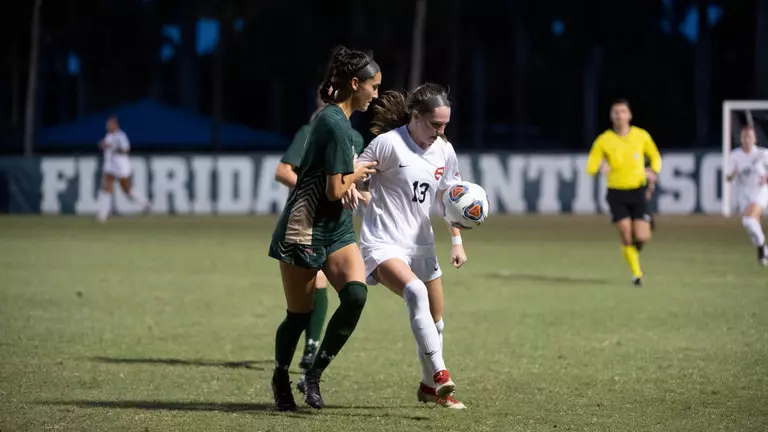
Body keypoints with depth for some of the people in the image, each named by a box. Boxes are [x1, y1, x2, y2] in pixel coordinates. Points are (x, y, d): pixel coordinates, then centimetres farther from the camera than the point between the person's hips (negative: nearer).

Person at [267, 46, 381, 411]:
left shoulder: (337, 119, 12)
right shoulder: (335, 124, -18)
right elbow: (335, 190, -18)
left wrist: (352, 183, 20)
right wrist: (358, 174, -2)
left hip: (335, 230, 8)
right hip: (304, 230, -8)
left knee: (355, 293, -16)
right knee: (299, 315, 3)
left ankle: (315, 373, -3)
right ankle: (280, 379, 29)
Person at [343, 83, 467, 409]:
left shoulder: (444, 151, 5)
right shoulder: (388, 143, -15)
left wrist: (456, 241, 14)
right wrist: (350, 186, -32)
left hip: (421, 245, 7)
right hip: (383, 244, -7)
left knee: (435, 321, 14)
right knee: (415, 290, -34)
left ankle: (430, 387, 35)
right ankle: (438, 373, -36)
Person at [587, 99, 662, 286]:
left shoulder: (641, 136, 1)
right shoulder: (604, 140, -3)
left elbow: (655, 157, 15)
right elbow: (590, 167, -5)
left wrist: (654, 171, -6)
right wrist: (600, 168, -29)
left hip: (638, 192, 1)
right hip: (617, 193, -1)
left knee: (641, 238, -9)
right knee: (626, 238, -10)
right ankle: (636, 273, 9)